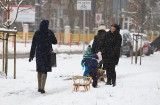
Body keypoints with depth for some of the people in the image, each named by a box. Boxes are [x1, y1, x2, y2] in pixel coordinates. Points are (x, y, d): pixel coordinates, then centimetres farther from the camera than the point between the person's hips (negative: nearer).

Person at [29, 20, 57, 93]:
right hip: (47, 54, -2)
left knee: (39, 71, 15)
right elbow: (55, 42, 3)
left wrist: (31, 55, 4)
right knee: (44, 71, 0)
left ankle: (39, 87, 20)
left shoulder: (37, 33, -2)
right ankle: (42, 88, -9)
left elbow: (33, 45, -1)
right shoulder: (50, 33, -8)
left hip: (38, 54, 2)